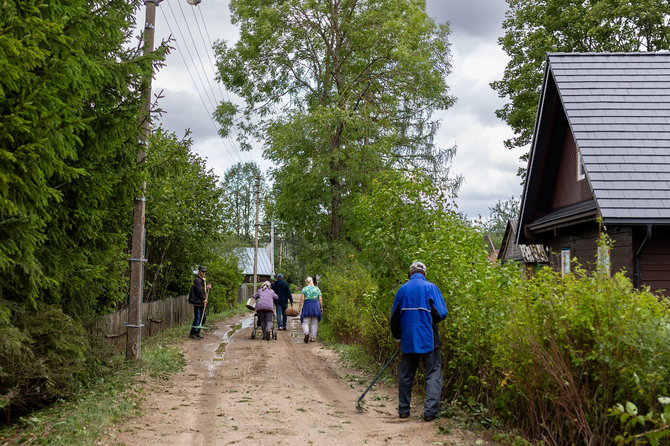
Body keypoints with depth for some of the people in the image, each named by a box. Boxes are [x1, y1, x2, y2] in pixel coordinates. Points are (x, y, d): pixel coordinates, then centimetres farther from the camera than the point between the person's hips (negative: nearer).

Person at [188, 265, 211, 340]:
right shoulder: (197, 280, -13)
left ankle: (197, 333, 21)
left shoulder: (202, 280, 19)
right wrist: (204, 300, -14)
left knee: (203, 318, 14)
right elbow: (199, 291, -19)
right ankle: (192, 334, -4)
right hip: (197, 302, -11)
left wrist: (207, 287, 2)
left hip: (201, 303, 11)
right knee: (197, 318, -10)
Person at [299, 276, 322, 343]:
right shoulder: (317, 289, 6)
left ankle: (306, 333, -22)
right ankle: (313, 337, 7)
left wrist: (300, 308, -2)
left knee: (305, 322, 3)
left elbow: (302, 299, -5)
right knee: (314, 323, 9)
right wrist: (321, 308, 10)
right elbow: (320, 300, 2)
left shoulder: (304, 289, 0)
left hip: (307, 306, -2)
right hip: (316, 306, 2)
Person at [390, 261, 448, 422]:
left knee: (405, 374, 14)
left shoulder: (402, 289, 8)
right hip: (428, 339, -3)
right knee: (434, 373, 2)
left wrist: (398, 338, 23)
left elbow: (394, 317, 12)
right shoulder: (431, 288, -3)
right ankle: (430, 411, -8)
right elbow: (442, 313, -6)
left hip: (408, 339, 4)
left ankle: (403, 410, 19)